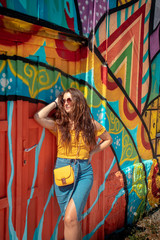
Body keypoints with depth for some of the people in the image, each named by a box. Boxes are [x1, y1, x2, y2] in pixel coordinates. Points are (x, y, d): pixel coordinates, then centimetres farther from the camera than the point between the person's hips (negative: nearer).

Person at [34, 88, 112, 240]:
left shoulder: (90, 124, 5)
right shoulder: (59, 124, 5)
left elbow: (108, 139, 20)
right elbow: (38, 117, -14)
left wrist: (92, 152, 7)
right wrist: (55, 103, 0)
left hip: (84, 172, -1)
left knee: (70, 218, -16)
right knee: (74, 221, 10)